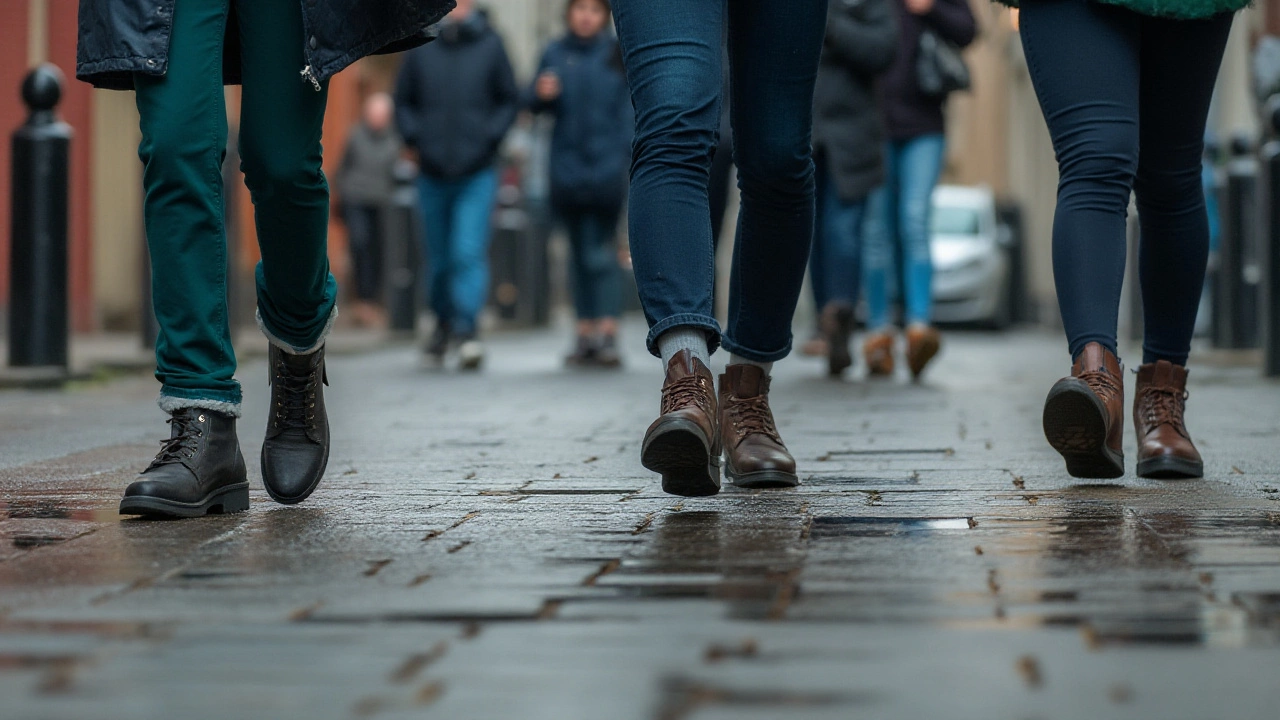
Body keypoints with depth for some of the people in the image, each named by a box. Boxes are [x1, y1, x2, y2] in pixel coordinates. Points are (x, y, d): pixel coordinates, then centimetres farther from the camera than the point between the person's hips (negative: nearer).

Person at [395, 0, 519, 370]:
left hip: (477, 175, -2)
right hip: (433, 174, 2)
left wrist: (489, 138, -6)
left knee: (469, 254, -14)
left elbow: (510, 100, 7)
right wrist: (416, 138, -3)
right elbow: (403, 101, 12)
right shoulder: (421, 46, 3)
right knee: (439, 259, 11)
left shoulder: (490, 44, 1)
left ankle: (467, 330, -17)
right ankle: (444, 321, 31)